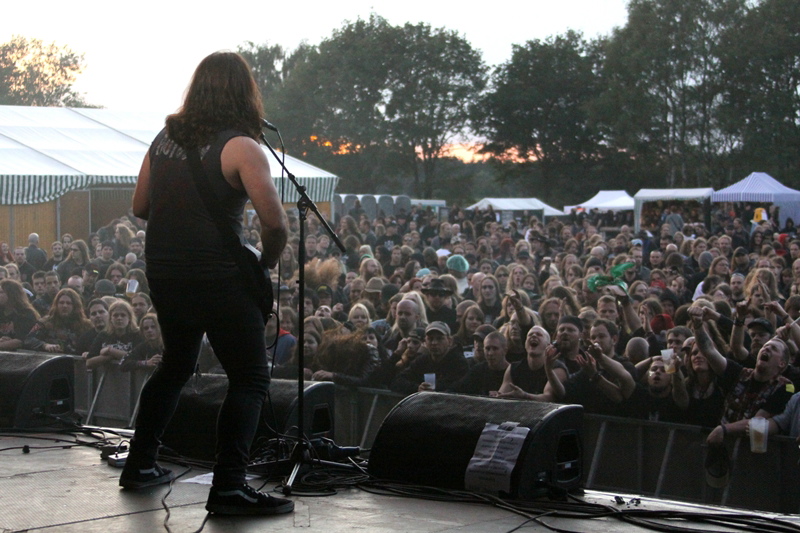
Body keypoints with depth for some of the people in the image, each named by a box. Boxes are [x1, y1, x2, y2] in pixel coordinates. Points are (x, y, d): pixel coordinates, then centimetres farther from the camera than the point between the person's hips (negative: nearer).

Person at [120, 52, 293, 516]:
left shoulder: (165, 138, 9)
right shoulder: (240, 147, -12)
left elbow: (140, 207, 17)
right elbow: (275, 220, -19)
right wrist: (265, 265, -2)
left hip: (163, 274, 7)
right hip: (218, 279, -7)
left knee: (177, 364, 26)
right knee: (251, 379, -2)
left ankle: (140, 464, 31)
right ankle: (229, 487, -11)